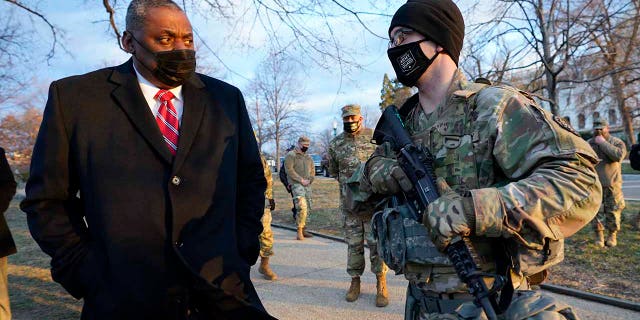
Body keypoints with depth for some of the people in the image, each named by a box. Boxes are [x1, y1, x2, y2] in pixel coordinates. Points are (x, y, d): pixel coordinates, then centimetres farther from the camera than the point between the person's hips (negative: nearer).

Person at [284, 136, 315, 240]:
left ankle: (303, 230, 18)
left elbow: (312, 171, 22)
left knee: (307, 208, 7)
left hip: (307, 185, 7)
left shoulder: (309, 157, 19)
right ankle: (299, 232, -15)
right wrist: (301, 179, -14)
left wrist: (309, 180, 4)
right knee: (302, 207, -20)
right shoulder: (291, 155, -1)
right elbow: (289, 170, -10)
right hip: (296, 184, -7)